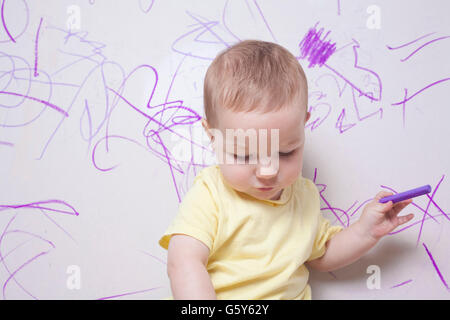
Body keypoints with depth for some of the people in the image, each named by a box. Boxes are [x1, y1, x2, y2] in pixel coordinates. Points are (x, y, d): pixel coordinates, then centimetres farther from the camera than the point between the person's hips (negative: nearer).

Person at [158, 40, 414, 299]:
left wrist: (366, 231, 8)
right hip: (222, 293, -3)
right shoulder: (209, 195, -9)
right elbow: (184, 263, -17)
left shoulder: (305, 193, 7)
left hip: (292, 294, 3)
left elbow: (320, 255, 21)